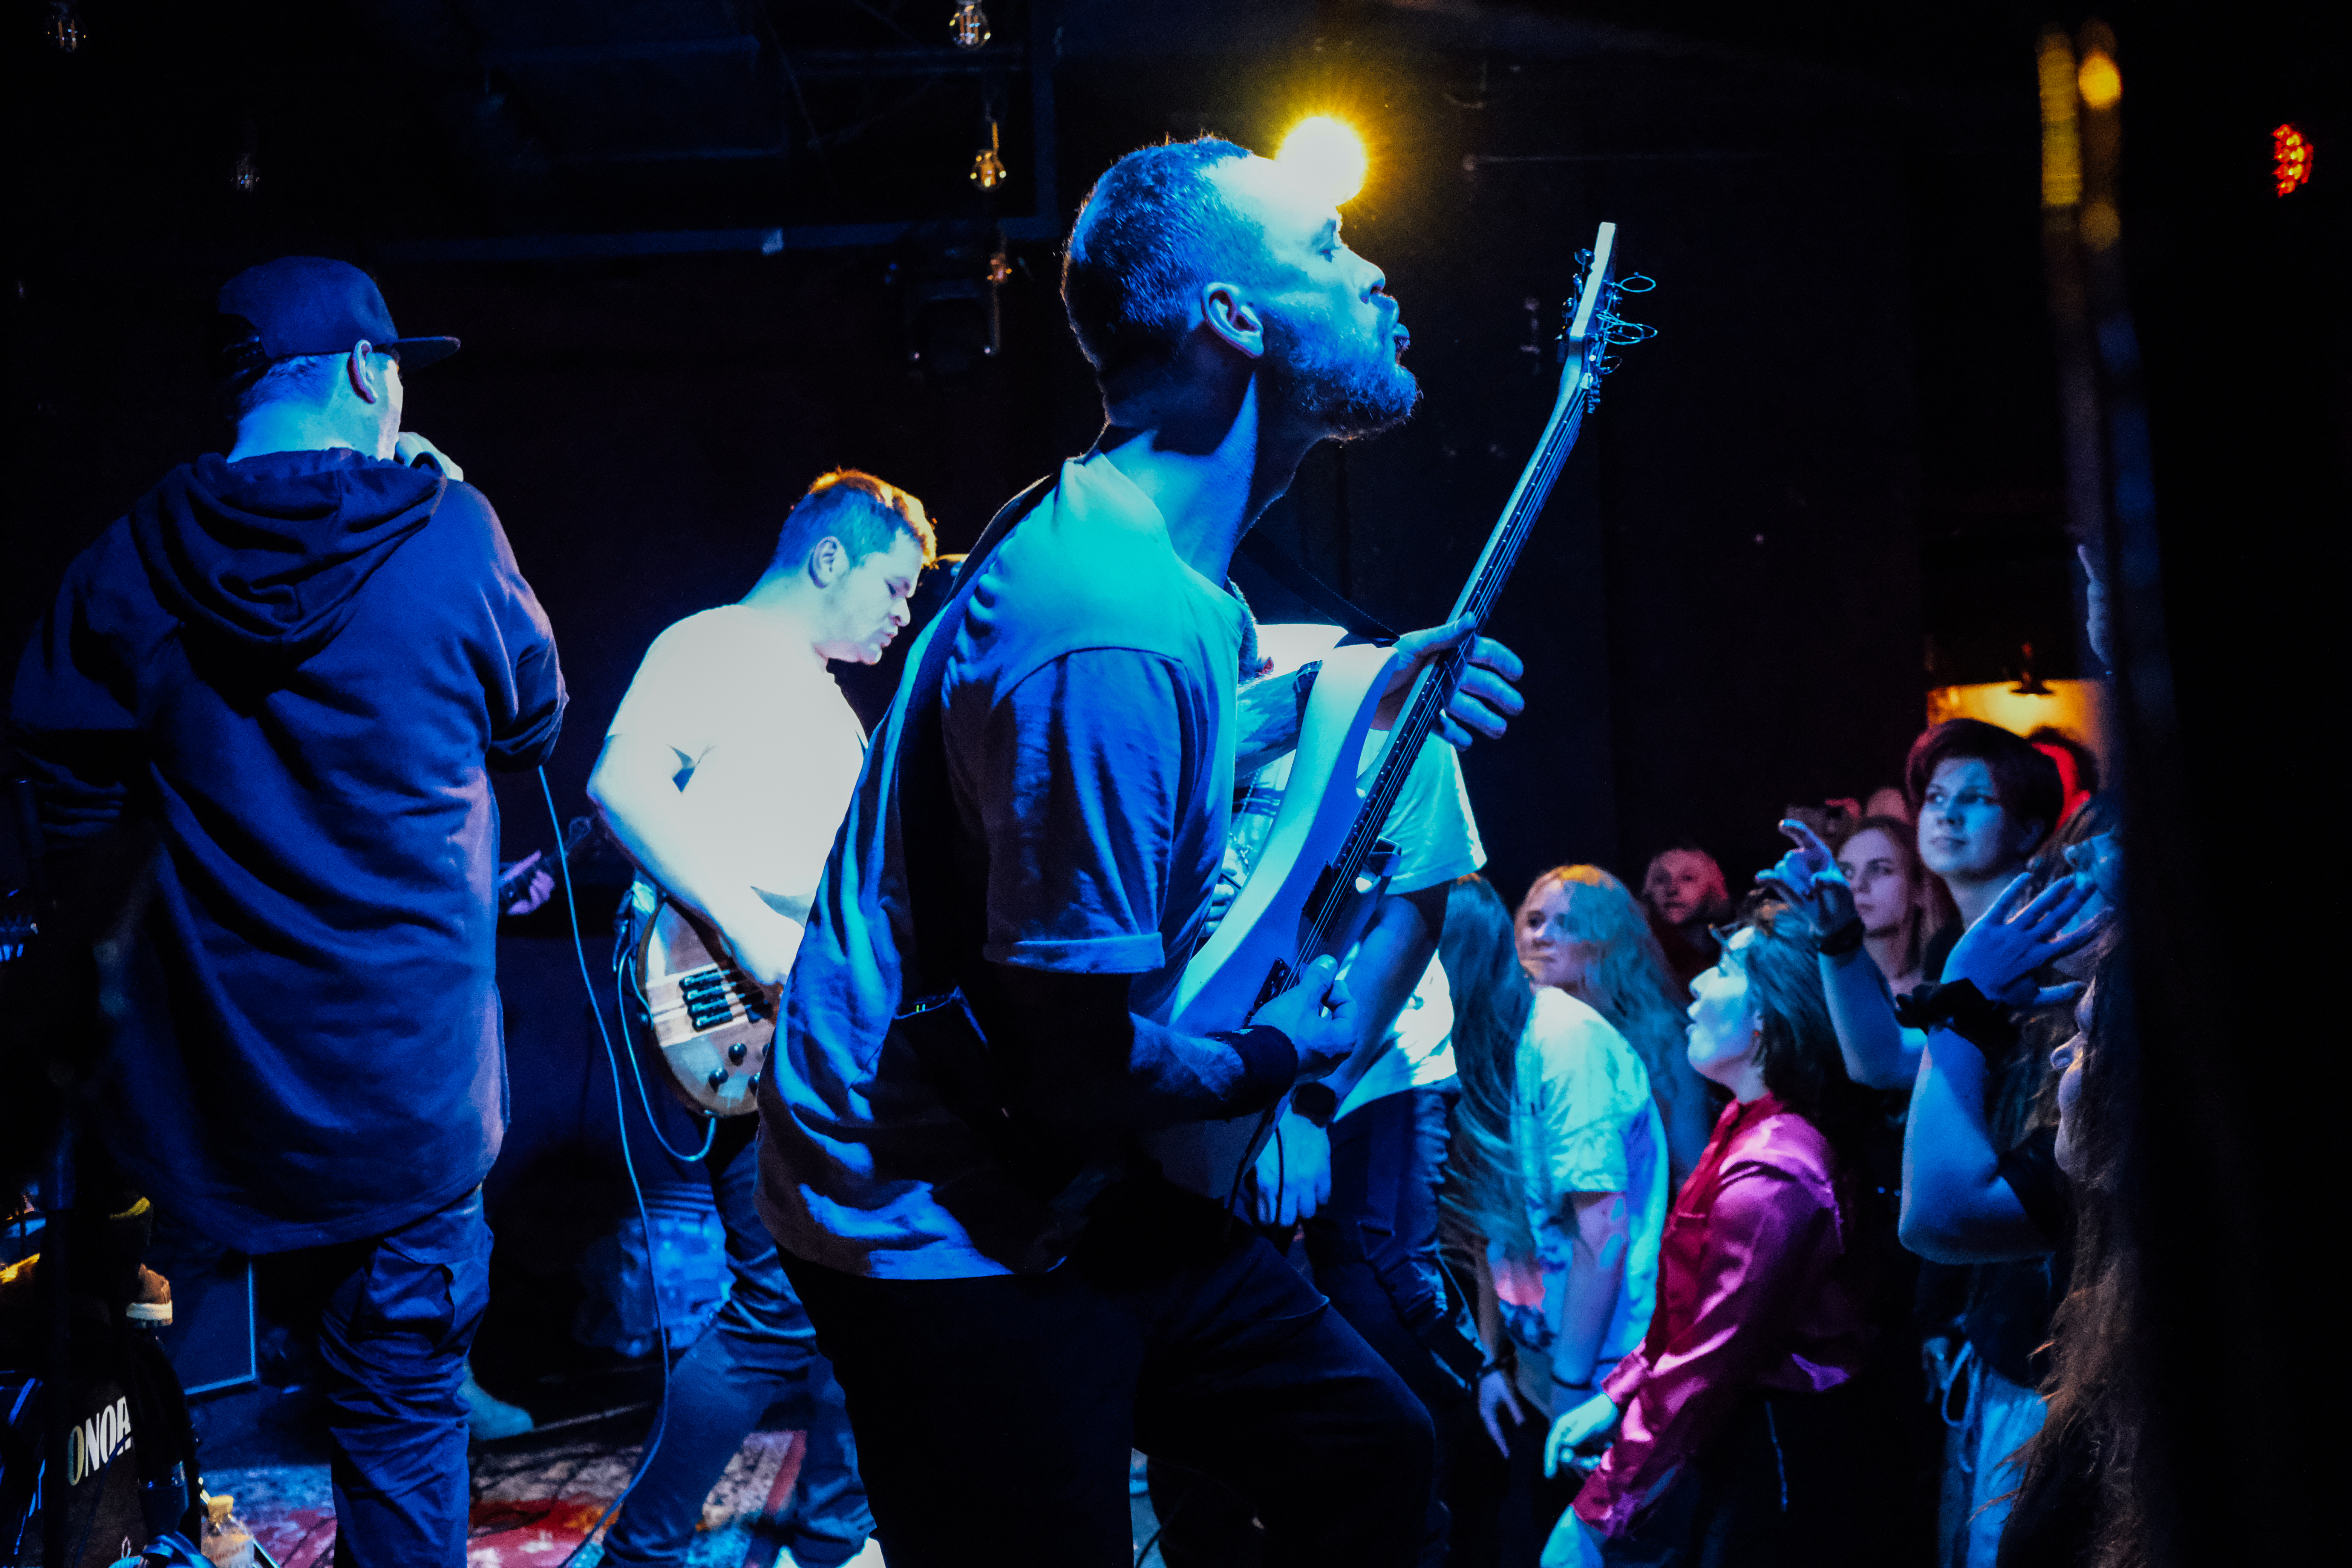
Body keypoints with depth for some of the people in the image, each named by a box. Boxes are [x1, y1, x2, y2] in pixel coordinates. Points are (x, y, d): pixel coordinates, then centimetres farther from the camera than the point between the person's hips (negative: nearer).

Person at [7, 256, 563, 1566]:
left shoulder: (130, 566, -4)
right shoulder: (449, 531, -9)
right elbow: (535, 723, 7)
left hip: (223, 1058, 2)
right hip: (414, 1057, -2)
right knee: (403, 1399, 7)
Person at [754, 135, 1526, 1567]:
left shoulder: (1116, 528, 3)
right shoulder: (1117, 632, -29)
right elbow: (1079, 1068, -28)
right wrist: (1290, 1049, -8)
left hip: (1055, 1191, 10)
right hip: (939, 1231, -10)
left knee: (1370, 1453, 14)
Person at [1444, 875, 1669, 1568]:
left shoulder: (1565, 1037, -19)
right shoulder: (1475, 1047, 4)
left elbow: (1604, 1231, -20)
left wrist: (1571, 1385, -15)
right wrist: (1495, 1360, 6)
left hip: (1605, 1378, -7)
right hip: (1536, 1373, 7)